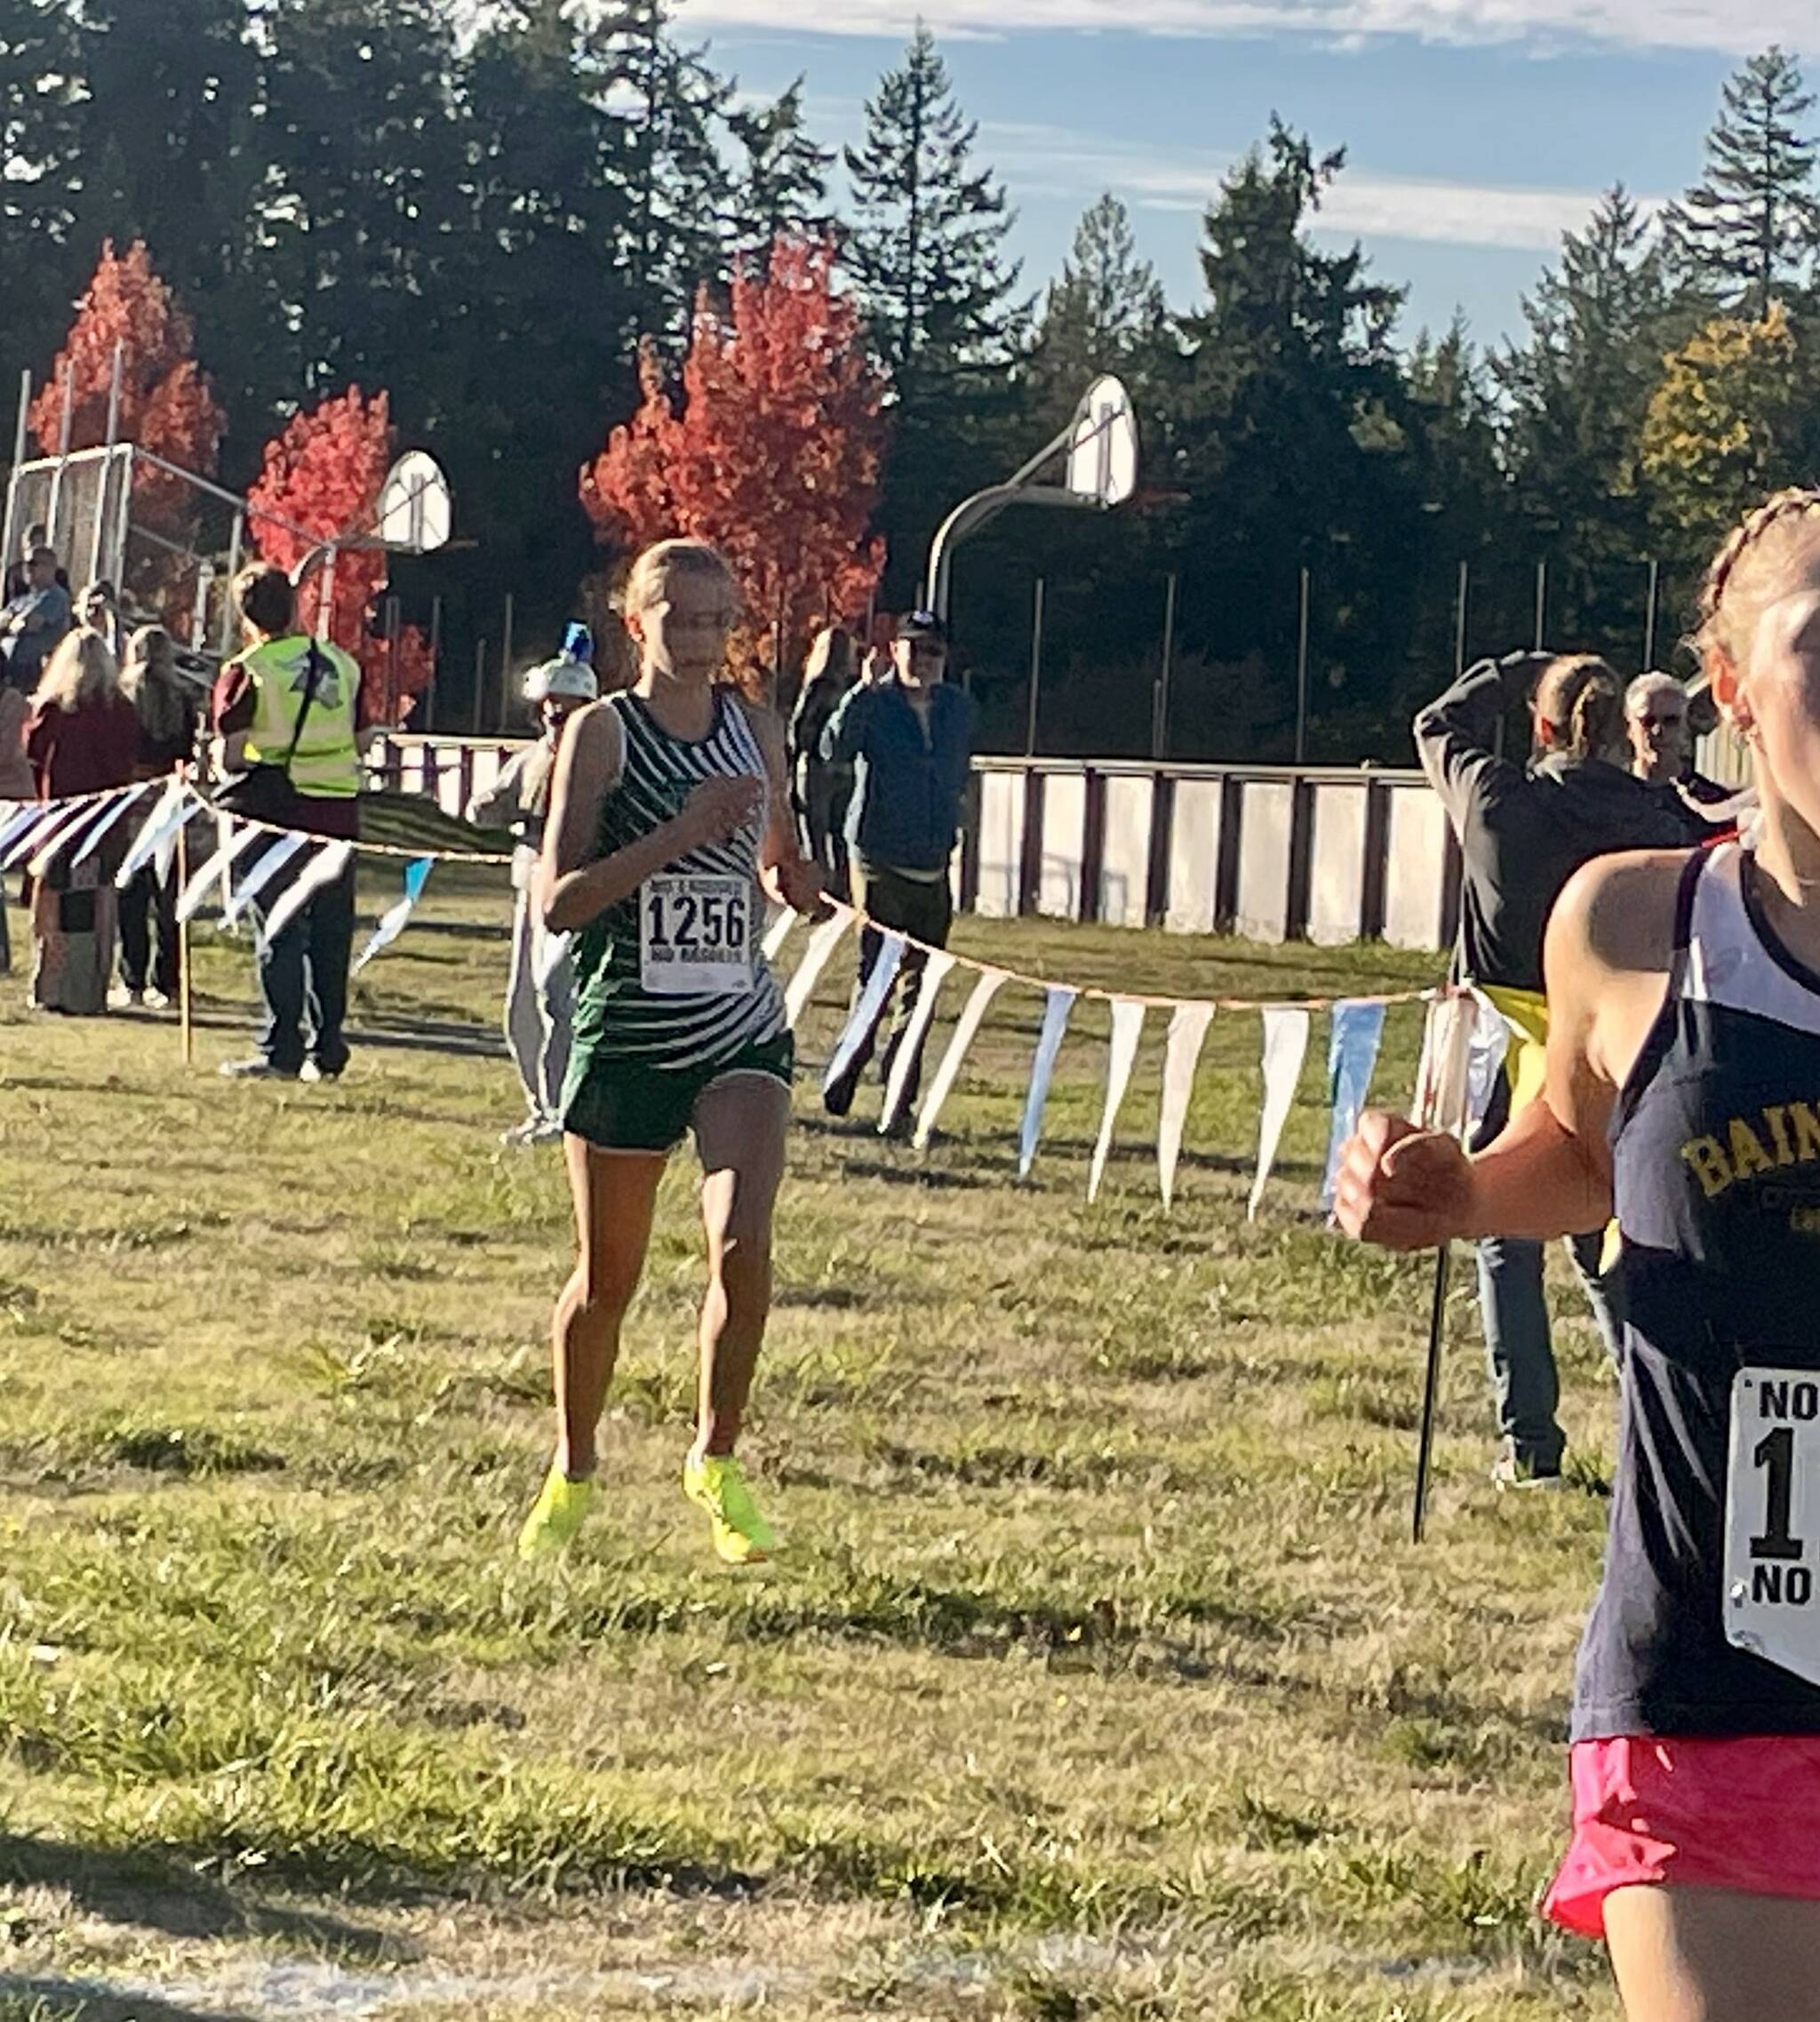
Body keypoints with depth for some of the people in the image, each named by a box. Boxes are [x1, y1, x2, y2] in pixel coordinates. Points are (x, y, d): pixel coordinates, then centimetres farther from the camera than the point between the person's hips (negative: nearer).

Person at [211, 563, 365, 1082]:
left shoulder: (245, 673, -7)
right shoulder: (343, 664, 7)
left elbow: (231, 756, -9)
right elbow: (361, 742, 12)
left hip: (280, 807, -4)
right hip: (340, 807, 4)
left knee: (281, 932, 1)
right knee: (330, 933, 8)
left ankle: (281, 1051, 1)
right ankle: (326, 1051, 12)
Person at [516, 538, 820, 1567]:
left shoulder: (755, 729, 5)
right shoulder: (604, 731, -6)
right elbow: (559, 901, -13)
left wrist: (791, 877, -3)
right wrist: (681, 834, -23)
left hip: (742, 1028, 2)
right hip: (626, 1033, -2)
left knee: (743, 1239, -18)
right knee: (608, 1275, 10)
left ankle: (718, 1460, 2)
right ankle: (573, 1473, 32)